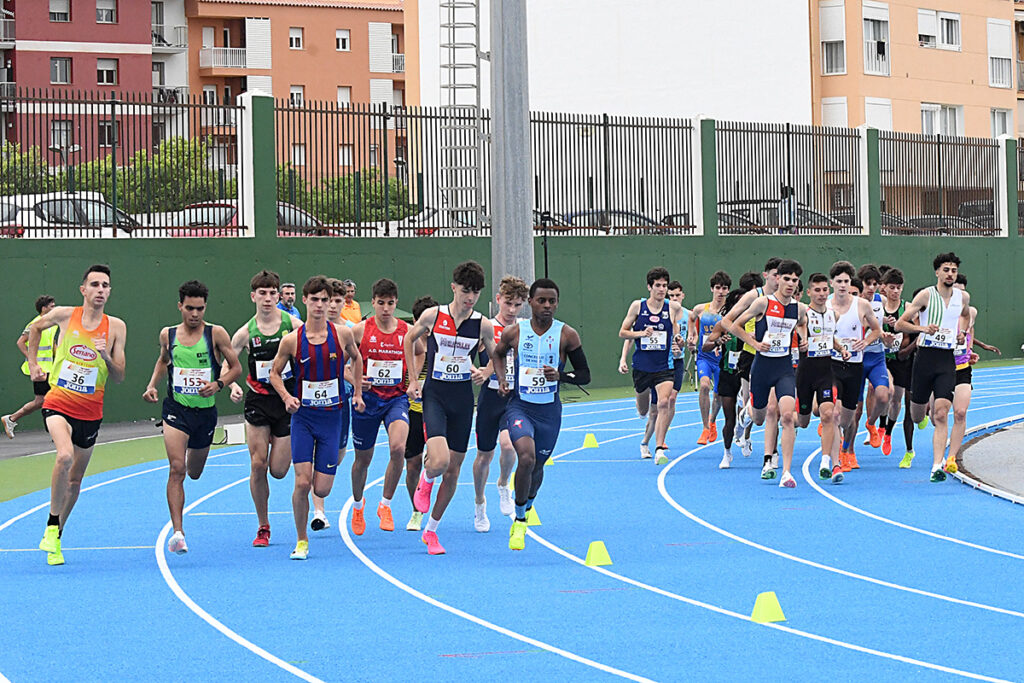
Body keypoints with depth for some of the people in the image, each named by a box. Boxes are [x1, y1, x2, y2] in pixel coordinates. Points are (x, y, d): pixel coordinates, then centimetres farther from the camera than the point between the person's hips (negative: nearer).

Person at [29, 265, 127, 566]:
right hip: (58, 403, -2)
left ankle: (54, 541, 30)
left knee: (75, 480, 12)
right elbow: (35, 327, 19)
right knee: (65, 456, -30)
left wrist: (106, 357, -20)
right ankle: (52, 525, -15)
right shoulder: (64, 315, -4)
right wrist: (33, 364, 16)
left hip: (90, 412, 2)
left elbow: (119, 378, -2)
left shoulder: (116, 327, -2)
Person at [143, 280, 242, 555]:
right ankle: (177, 532, -20)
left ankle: (194, 453, 59)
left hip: (205, 411, 1)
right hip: (176, 409, -1)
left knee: (194, 472, 19)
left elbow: (236, 367, -1)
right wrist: (152, 385, 7)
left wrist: (218, 384, -18)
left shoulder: (216, 334, -7)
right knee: (176, 469, -18)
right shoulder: (168, 335, 1)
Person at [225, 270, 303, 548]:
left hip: (287, 400, -1)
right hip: (258, 400, 1)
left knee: (278, 470, -3)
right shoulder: (246, 332, -2)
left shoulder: (292, 324, -6)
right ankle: (263, 527, 9)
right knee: (258, 466, -5)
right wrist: (233, 386, -17)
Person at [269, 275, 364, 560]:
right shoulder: (292, 340, -6)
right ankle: (301, 541, 6)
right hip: (303, 416, -1)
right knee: (302, 483, -12)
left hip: (331, 416, 1)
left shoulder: (342, 334, -3)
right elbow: (275, 373, 7)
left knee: (322, 489, -3)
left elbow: (356, 357, 18)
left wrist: (357, 392, 15)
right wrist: (287, 397, -9)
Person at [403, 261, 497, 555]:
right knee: (439, 461, -23)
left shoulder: (483, 325, -2)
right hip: (434, 395, -3)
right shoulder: (433, 316, -5)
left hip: (463, 398, 3)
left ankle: (431, 530, 22)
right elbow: (409, 339, 13)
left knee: (453, 470, 6)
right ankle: (425, 481, 15)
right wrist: (413, 379, 9)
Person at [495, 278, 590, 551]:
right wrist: (501, 379, 1)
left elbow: (585, 375, -1)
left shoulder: (567, 335, -6)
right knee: (527, 457, -25)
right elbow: (498, 354, 19)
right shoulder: (514, 332, -4)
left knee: (537, 466, 15)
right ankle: (520, 520, -7)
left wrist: (560, 376, -19)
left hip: (549, 410, 2)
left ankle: (525, 508, 46)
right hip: (520, 406, -2)